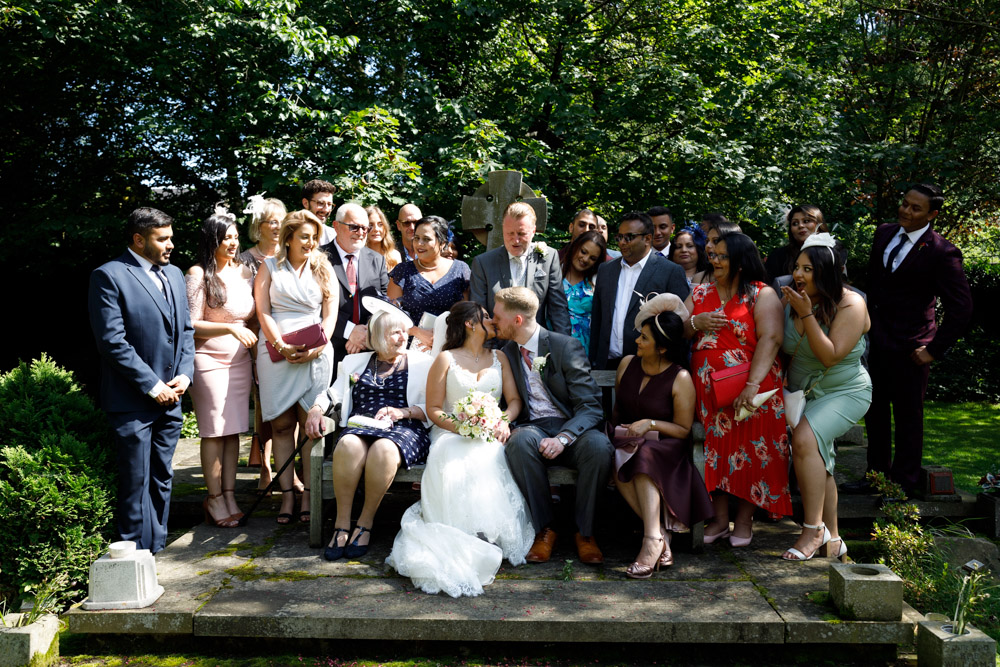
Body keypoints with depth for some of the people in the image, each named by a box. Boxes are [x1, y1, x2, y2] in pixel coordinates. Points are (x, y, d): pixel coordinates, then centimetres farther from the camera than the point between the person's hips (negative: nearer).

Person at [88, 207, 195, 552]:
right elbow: (112, 341, -15)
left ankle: (157, 546, 27)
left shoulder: (174, 274, 14)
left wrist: (184, 374, 0)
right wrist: (152, 385, -15)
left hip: (170, 396, 7)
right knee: (136, 482, 0)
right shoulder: (109, 276, -9)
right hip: (132, 401, -7)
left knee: (162, 478, 15)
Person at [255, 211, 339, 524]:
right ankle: (287, 495, 4)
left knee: (311, 424, -3)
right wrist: (282, 346, -11)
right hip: (276, 353, 0)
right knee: (281, 425, 0)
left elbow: (330, 313, 7)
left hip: (316, 354, 0)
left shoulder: (323, 269, 14)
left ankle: (309, 495, 1)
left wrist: (318, 347, -9)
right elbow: (263, 312, 3)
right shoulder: (269, 267, 11)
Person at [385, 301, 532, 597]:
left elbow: (514, 400, 13)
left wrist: (504, 421, -10)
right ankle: (461, 542, -38)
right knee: (456, 466, -37)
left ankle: (489, 536, -33)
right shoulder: (446, 359, 9)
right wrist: (460, 427, -15)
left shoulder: (499, 358, 20)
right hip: (452, 433, -2)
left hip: (491, 436, 2)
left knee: (487, 461, -35)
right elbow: (433, 409, 4)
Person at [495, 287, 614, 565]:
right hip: (533, 428, 3)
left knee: (599, 445, -35)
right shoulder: (507, 352, 10)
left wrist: (562, 438, -28)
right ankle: (545, 529, -19)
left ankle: (584, 531, -15)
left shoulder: (566, 347, -6)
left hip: (571, 427, -2)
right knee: (519, 440, -33)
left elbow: (590, 406, -12)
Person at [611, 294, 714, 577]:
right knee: (618, 461, -31)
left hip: (664, 446, -4)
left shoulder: (680, 379, -8)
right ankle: (661, 534, -27)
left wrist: (650, 424, -18)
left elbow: (683, 430, -5)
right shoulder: (627, 364, 8)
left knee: (642, 459, -38)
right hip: (627, 441, 4)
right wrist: (616, 432, 5)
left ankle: (652, 540, -37)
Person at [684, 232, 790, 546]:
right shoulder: (700, 294, 13)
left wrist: (752, 385, -26)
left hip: (749, 391, -4)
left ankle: (744, 521, 14)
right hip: (707, 390, 4)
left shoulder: (762, 295, -3)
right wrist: (695, 323, -12)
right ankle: (720, 519, 17)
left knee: (748, 452, 1)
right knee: (715, 451, 6)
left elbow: (770, 339, -15)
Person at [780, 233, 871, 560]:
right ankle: (832, 538, 20)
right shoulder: (792, 301, -3)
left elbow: (830, 356, -26)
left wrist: (807, 314, -29)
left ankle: (813, 529, -20)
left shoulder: (851, 305, -17)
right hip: (804, 393, 6)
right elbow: (782, 349, 8)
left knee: (805, 438, -29)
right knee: (819, 461, 8)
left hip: (845, 392, -6)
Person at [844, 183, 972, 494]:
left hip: (909, 347, -6)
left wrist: (934, 350, -14)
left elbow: (961, 308, -14)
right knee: (875, 410, 16)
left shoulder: (942, 253, -15)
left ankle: (903, 483, 23)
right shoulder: (884, 234, 5)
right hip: (877, 340, 6)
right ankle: (877, 473, 32)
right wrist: (868, 321, 13)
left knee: (907, 415, 7)